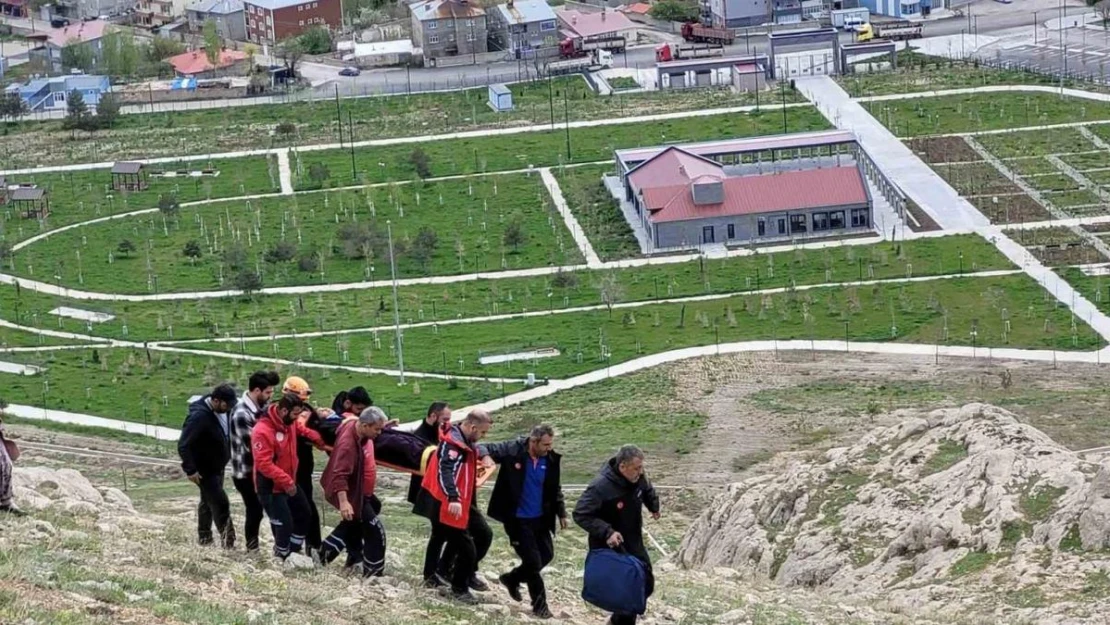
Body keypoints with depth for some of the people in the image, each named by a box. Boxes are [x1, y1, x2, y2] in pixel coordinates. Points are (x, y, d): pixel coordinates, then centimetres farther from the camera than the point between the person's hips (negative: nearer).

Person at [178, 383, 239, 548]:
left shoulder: (221, 411, -3)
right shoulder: (199, 417, -29)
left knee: (208, 501, 21)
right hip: (205, 471, -9)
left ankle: (204, 536, 35)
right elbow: (183, 445, -28)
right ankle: (228, 540, -1)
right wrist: (190, 470, -27)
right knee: (220, 503, -8)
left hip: (217, 467, 9)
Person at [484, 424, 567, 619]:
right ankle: (539, 605, 14)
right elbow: (488, 450, -11)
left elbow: (556, 488, 10)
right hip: (518, 520, -6)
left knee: (546, 555, 14)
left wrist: (561, 512, 10)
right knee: (533, 561, -2)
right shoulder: (512, 451, -18)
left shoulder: (550, 459, -3)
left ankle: (512, 579, 36)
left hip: (540, 519, 6)